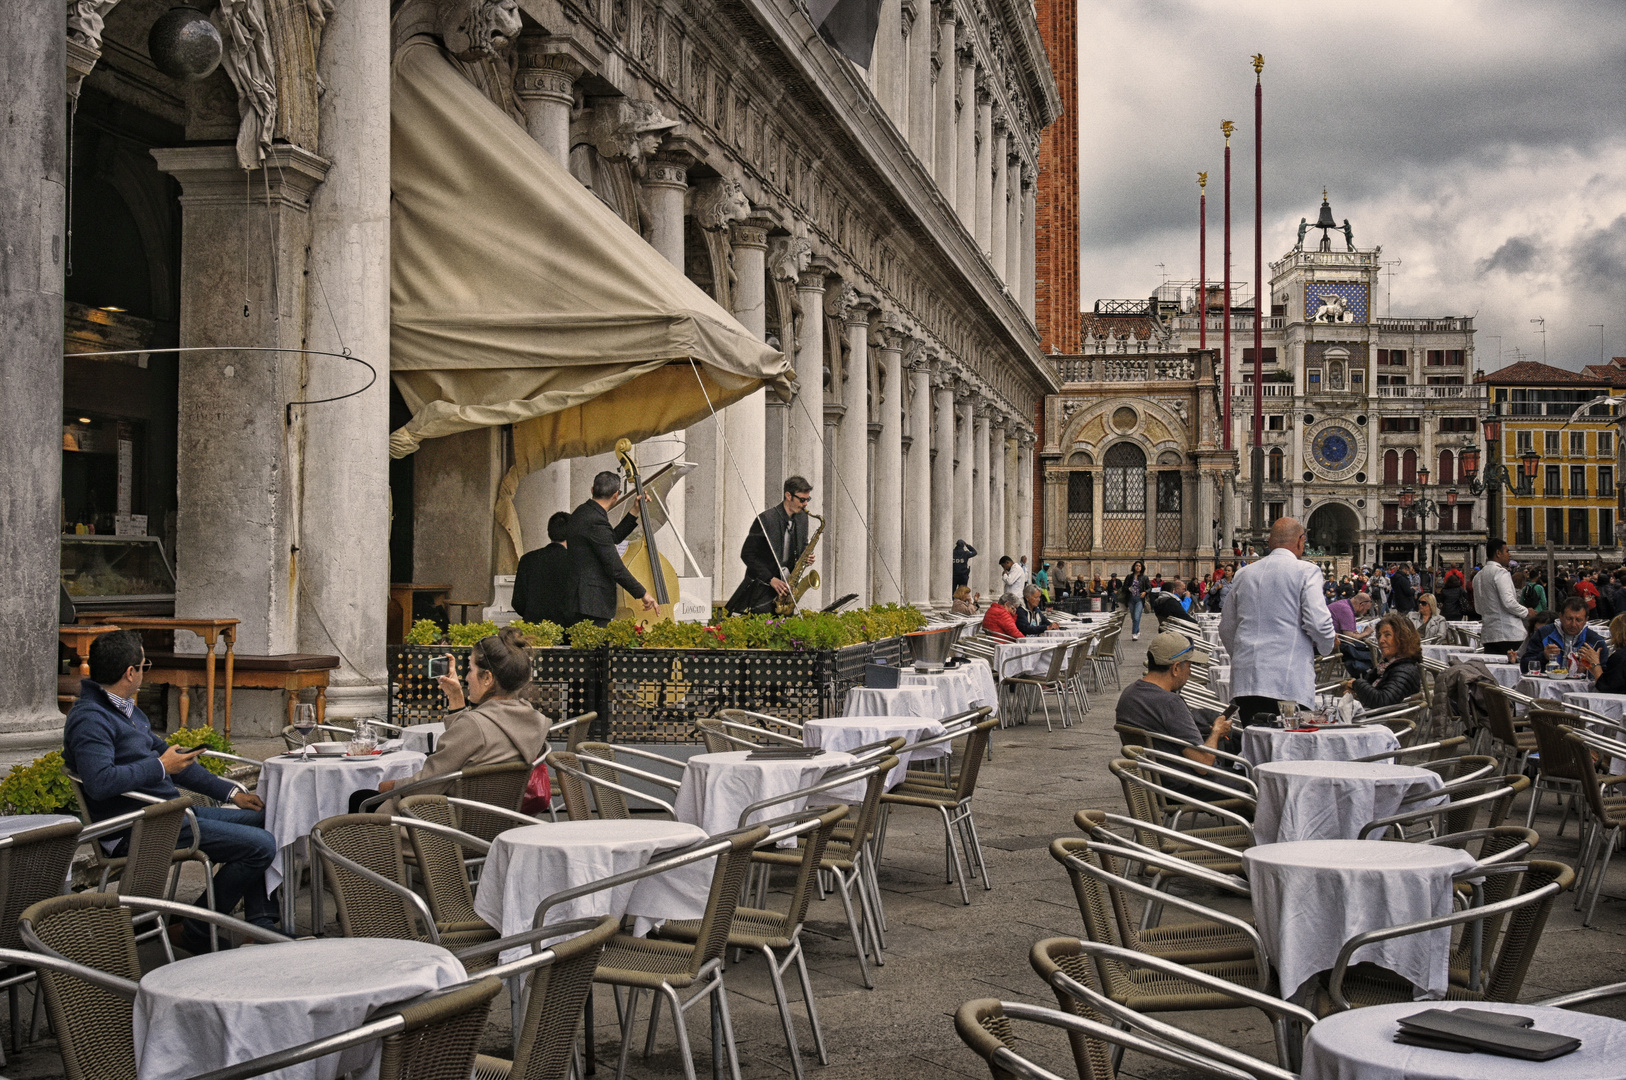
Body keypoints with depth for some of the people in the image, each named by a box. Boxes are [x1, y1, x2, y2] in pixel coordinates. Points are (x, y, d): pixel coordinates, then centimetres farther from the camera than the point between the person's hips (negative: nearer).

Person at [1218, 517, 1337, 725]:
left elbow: (1226, 628, 19)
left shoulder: (1243, 574, 15)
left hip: (1244, 682, 5)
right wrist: (1327, 646, 12)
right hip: (1289, 684, -5)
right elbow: (1318, 622, -10)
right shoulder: (1306, 571, -1)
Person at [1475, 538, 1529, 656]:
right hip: (1508, 633, -8)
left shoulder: (1478, 576, 16)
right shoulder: (1500, 572, -10)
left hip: (1488, 634, 8)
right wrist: (1527, 612, -4)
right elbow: (1508, 602, -17)